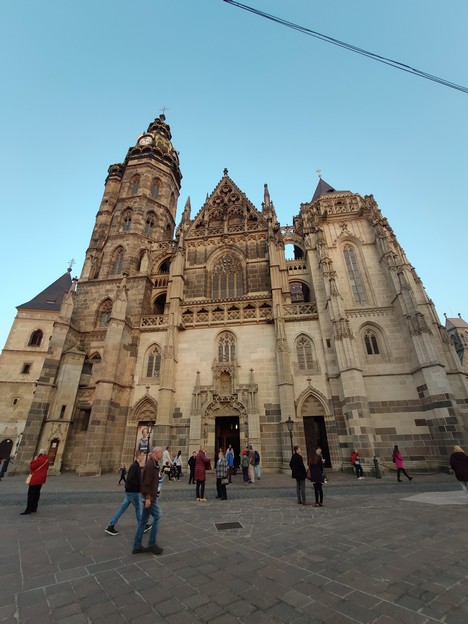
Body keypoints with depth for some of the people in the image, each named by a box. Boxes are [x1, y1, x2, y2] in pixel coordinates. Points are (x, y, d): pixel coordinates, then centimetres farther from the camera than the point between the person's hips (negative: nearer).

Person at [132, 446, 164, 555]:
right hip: (149, 497, -9)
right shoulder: (150, 465, -20)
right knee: (157, 516, -2)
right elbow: (146, 482, -23)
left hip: (150, 496, 9)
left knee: (143, 520, 14)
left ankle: (137, 546, 22)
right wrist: (148, 497, -22)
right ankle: (152, 544, 9)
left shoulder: (154, 464, 10)